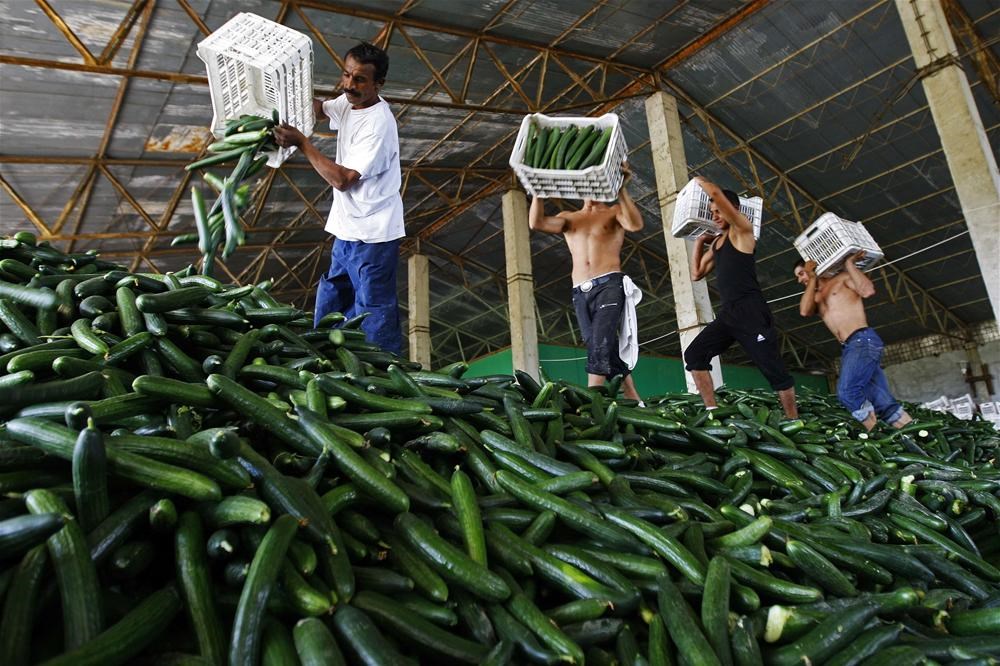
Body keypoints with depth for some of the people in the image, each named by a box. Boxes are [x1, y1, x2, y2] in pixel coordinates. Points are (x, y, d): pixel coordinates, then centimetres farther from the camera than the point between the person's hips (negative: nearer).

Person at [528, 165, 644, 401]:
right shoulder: (568, 218, 22)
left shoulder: (614, 211, 14)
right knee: (608, 353, 0)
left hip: (609, 285, -4)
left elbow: (635, 224, -9)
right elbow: (536, 222, 3)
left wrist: (621, 189, -13)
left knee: (600, 346, -21)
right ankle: (634, 403, 6)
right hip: (580, 293, 4)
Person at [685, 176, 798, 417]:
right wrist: (699, 242, 21)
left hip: (751, 312, -8)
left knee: (773, 368, -5)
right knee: (694, 354, -3)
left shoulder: (742, 230, -3)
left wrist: (699, 180, 6)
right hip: (727, 314, 8)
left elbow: (715, 192, -13)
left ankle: (794, 422, 6)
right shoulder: (716, 243, 20)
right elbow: (696, 274, 22)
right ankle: (713, 412, -2)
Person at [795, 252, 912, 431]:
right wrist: (813, 279, 9)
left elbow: (868, 290, -11)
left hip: (863, 340, -7)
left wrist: (849, 264, -3)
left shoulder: (843, 278, 9)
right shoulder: (817, 297, 26)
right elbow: (804, 311, 2)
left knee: (847, 392, -24)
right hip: (849, 348, 7)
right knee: (884, 402, -1)